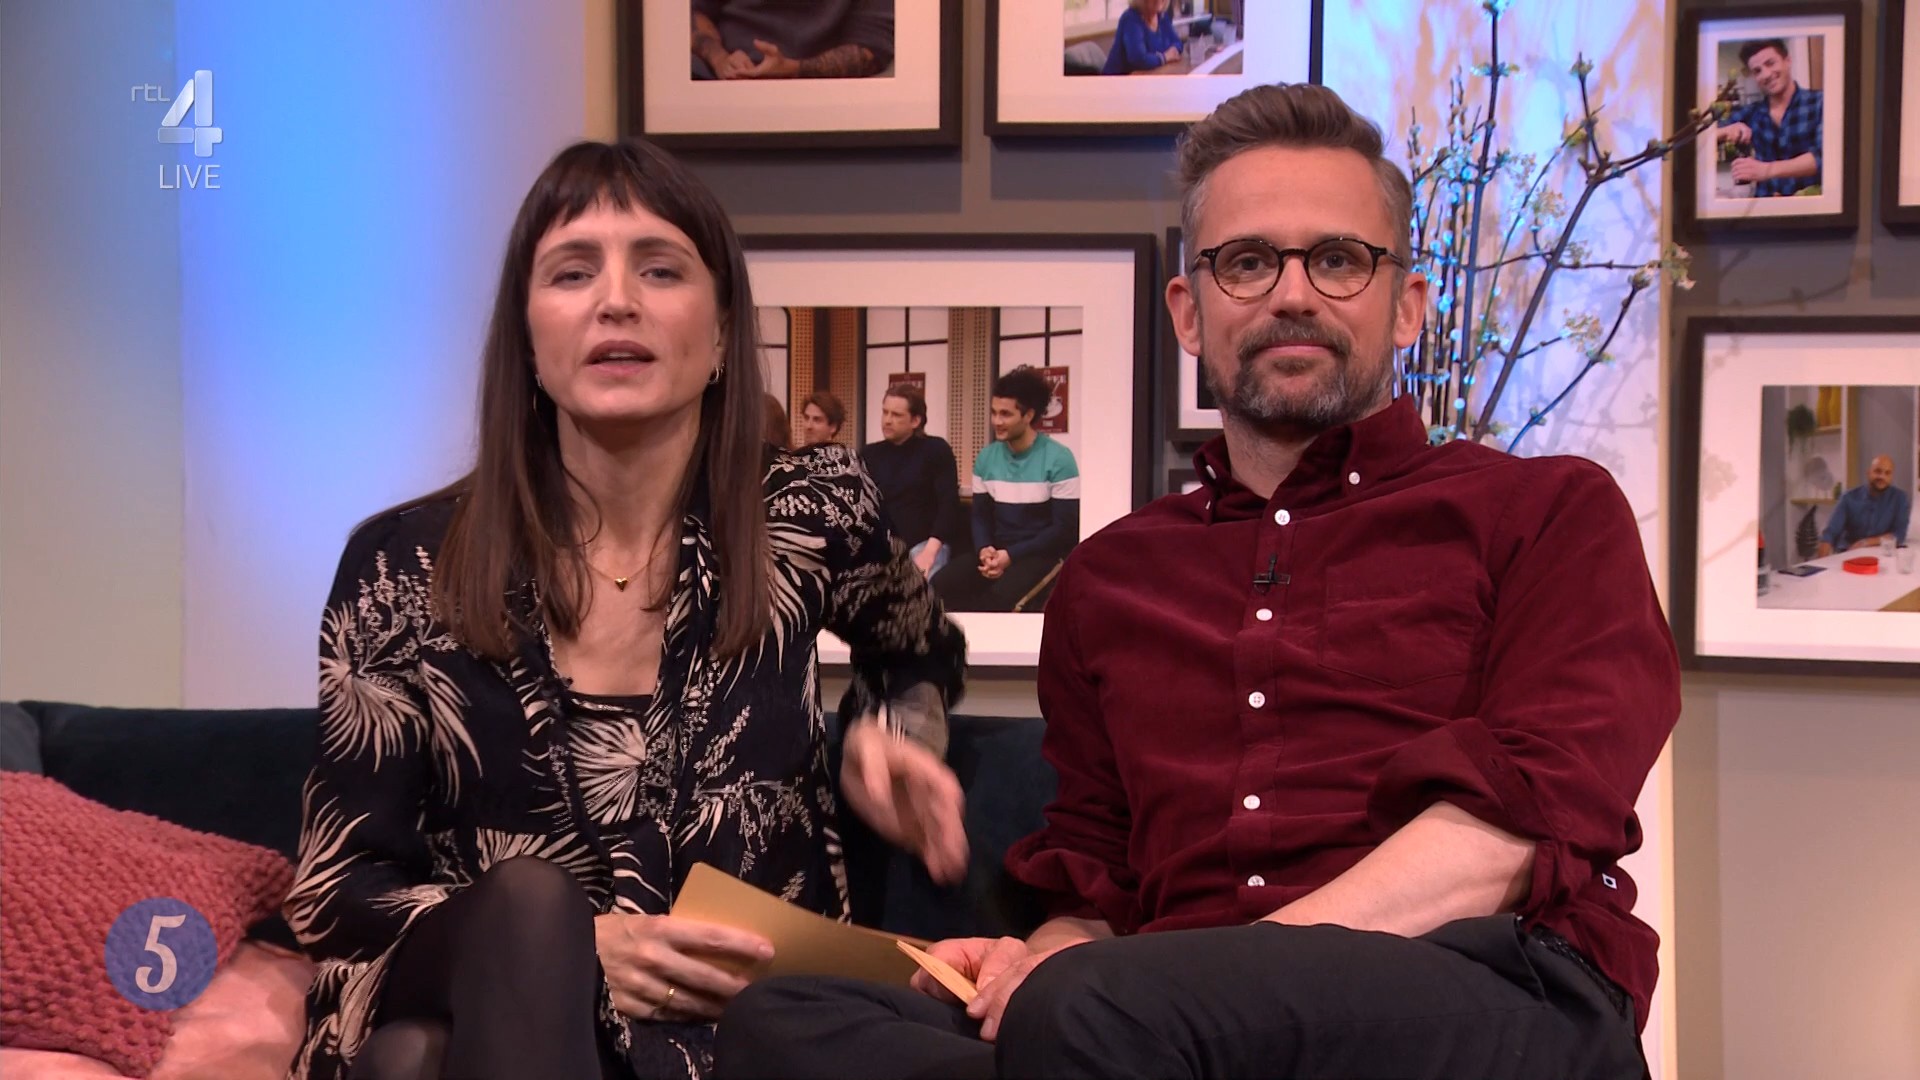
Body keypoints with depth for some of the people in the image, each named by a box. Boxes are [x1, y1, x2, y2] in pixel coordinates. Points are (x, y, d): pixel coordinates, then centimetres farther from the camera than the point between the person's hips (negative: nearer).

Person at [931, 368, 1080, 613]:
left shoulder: (1058, 459, -8)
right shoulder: (986, 457, 9)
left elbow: (1065, 528, -9)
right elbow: (981, 515, 14)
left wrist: (1011, 555, -17)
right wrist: (984, 549, -10)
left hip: (1042, 554, -5)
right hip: (997, 552, 5)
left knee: (1000, 597, -36)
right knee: (940, 585, -24)